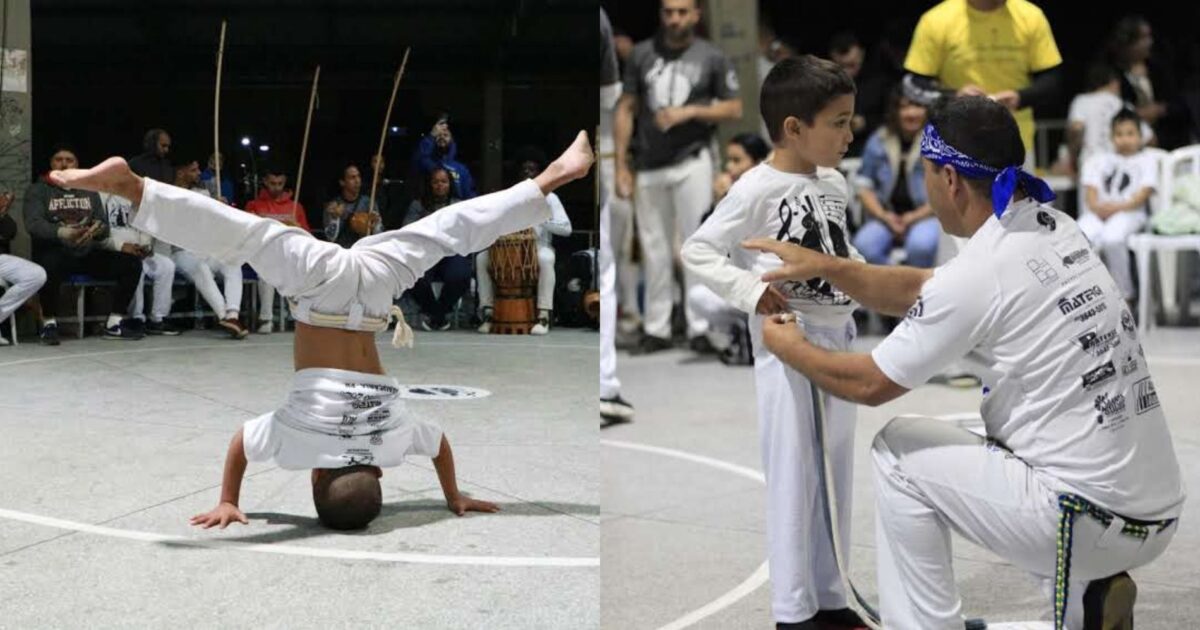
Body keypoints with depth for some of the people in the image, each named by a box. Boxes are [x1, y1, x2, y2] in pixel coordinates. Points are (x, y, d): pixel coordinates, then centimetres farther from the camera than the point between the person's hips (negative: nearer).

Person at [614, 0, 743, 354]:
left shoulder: (712, 58, 2)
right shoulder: (642, 55, 8)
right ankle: (656, 329, 12)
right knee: (654, 249, 5)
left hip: (691, 162, -2)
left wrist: (690, 111, -12)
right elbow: (625, 110, 9)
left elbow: (734, 109, 2)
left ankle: (700, 327, -3)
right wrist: (621, 165, 3)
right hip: (650, 166, 3)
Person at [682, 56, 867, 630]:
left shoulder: (834, 185, 7)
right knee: (793, 477, -1)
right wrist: (750, 290, -22)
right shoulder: (758, 189, -15)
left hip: (839, 339, 8)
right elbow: (696, 250, -13)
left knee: (836, 472, 14)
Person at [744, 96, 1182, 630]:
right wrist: (823, 266, 19)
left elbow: (869, 384, -3)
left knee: (900, 451, 8)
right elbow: (923, 292, 22)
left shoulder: (980, 270, -15)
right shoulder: (1055, 229, 8)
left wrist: (791, 349, 14)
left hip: (1089, 518, -8)